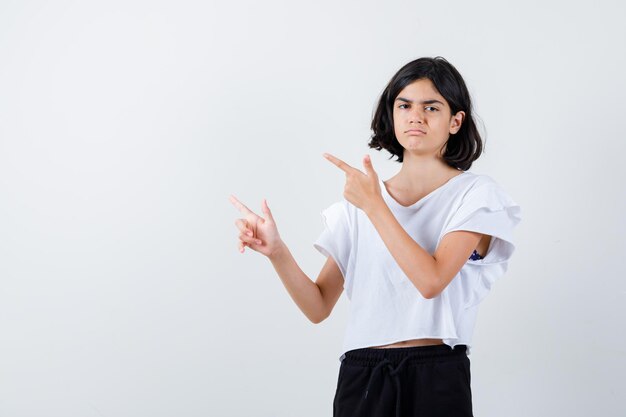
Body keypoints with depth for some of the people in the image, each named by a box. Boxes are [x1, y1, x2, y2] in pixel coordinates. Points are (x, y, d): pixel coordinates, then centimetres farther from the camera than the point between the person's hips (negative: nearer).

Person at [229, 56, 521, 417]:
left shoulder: (476, 194, -2)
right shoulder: (357, 203, 8)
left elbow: (432, 280, -17)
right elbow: (319, 307, 3)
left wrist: (374, 205, -15)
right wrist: (277, 251, -12)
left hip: (437, 380, -3)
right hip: (362, 377, 3)